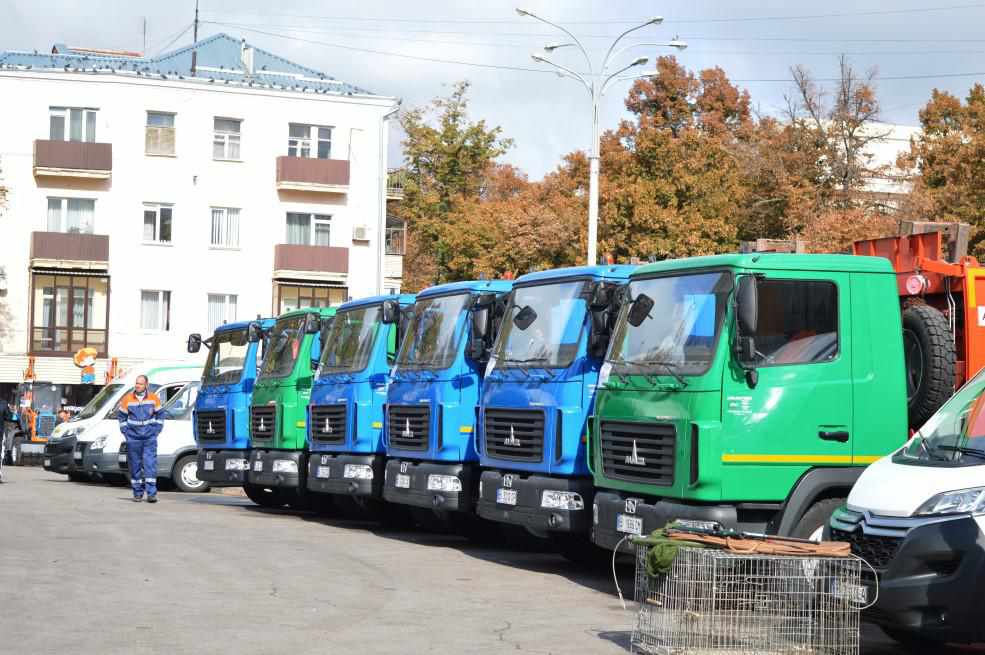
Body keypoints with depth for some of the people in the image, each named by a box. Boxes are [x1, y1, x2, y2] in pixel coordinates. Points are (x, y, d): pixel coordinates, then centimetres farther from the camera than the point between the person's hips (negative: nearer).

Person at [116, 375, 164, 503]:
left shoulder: (154, 398, 0)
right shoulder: (127, 399, 0)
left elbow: (160, 416, 11)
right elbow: (121, 417, 9)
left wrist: (156, 430, 2)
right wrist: (126, 432, 2)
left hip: (150, 438, -1)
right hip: (133, 438, 1)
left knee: (150, 464, -9)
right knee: (135, 466, 5)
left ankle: (151, 493, -10)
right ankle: (137, 493, 14)